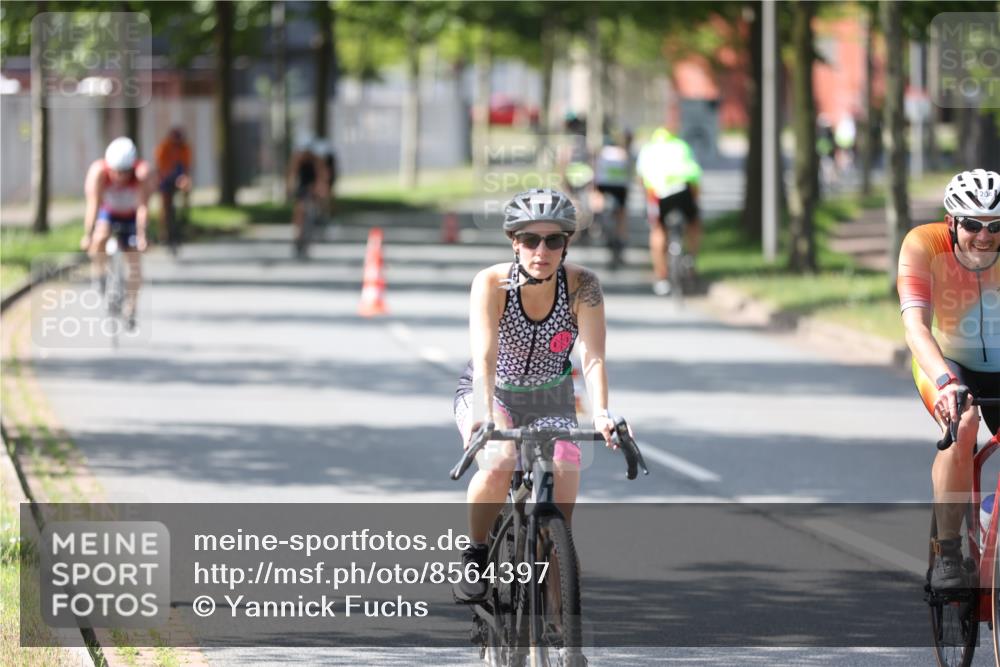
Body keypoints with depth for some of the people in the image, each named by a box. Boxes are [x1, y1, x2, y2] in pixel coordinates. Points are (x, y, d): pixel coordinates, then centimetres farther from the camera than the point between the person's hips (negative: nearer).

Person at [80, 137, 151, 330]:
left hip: (130, 217, 1)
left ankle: (129, 310, 8)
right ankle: (98, 276, -7)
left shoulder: (141, 173, -34)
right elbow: (93, 204, -37)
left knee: (134, 260, -6)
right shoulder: (98, 171, -33)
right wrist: (87, 236, -43)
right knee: (100, 238, -32)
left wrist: (141, 236, -41)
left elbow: (142, 207, -36)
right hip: (107, 213, 0)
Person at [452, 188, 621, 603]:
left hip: (550, 402, 2)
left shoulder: (581, 287, -21)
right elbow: (484, 357, -36)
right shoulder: (492, 283, -25)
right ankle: (475, 556, -9)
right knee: (499, 466, -32)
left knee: (561, 499, -18)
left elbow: (593, 359, -29)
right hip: (490, 394, -2)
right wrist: (484, 415, -52)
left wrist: (601, 415, -47)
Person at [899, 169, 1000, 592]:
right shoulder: (924, 245, -26)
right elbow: (915, 323, -37)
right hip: (944, 363, -2)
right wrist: (945, 381, -54)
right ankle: (947, 554, -23)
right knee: (963, 426, -32)